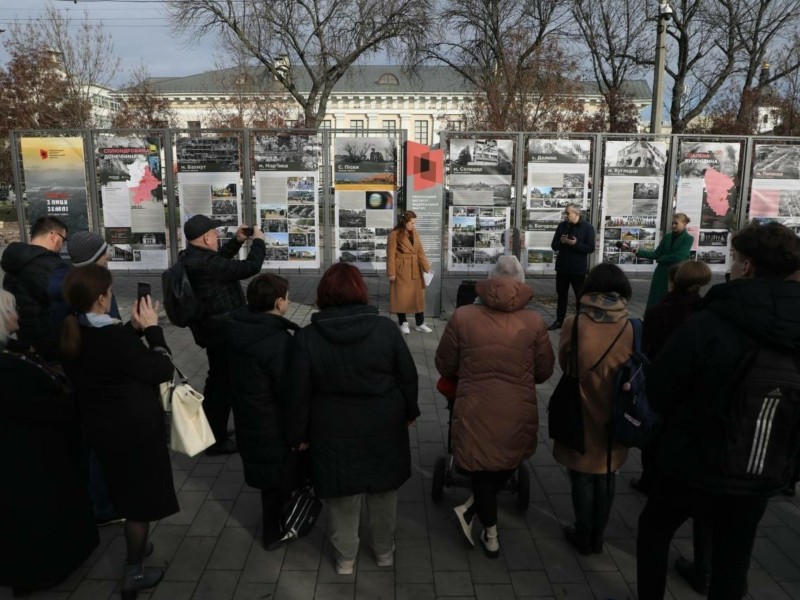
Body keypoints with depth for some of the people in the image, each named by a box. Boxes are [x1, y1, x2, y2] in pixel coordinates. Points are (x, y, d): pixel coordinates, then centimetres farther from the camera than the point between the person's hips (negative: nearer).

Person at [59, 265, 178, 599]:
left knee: (127, 492, 27)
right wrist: (151, 328, -15)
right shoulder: (113, 338, -29)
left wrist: (133, 328, 0)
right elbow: (163, 370, -22)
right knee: (142, 498, 11)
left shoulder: (71, 335, -5)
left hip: (101, 427, 8)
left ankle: (136, 546, 47)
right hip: (135, 429, -8)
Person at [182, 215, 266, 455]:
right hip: (222, 332, -11)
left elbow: (219, 261, 22)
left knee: (217, 379, 25)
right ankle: (216, 440, 15)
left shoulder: (191, 258, 3)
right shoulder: (206, 264, -29)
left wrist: (237, 241, 14)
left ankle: (209, 430, 41)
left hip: (212, 329, 11)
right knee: (224, 383, 3)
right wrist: (258, 241, -11)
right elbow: (250, 267, -27)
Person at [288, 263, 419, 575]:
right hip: (383, 427, 1)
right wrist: (410, 412, 12)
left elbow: (300, 393, -9)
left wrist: (298, 434, 4)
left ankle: (345, 559, 36)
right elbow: (408, 376, -4)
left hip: (334, 432, -1)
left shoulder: (307, 337, -14)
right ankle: (385, 552, 40)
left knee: (342, 498, 18)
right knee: (383, 494, 21)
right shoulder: (386, 328, -12)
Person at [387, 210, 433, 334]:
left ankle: (420, 324, 16)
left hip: (415, 270, 6)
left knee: (418, 296, 8)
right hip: (401, 270, -6)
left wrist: (427, 267, 0)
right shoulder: (394, 234, -10)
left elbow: (420, 252, 9)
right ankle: (403, 323, 16)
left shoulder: (415, 233, 9)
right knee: (401, 297, 2)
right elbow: (391, 255, -10)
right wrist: (391, 273, -13)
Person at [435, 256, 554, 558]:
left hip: (475, 412, 0)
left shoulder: (462, 317, -9)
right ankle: (469, 510, 28)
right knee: (507, 466, 27)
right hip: (518, 413, 1)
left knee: (483, 470, 18)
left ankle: (491, 535, 29)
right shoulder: (534, 322, -6)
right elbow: (544, 371, 5)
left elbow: (445, 366, 1)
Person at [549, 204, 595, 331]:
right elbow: (554, 245, 5)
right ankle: (559, 320, 23)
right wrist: (561, 242, -16)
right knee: (561, 295, 13)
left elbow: (590, 248, -11)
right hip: (562, 267, 4)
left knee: (580, 297, 4)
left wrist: (576, 244, -25)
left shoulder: (587, 227, -8)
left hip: (578, 269, -4)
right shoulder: (562, 226, 4)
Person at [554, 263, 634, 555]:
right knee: (606, 478, 20)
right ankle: (597, 536, 35)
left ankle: (584, 535, 30)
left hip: (582, 416, -2)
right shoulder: (633, 329, -13)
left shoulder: (574, 325, -18)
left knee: (582, 477, 16)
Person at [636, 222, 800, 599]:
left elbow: (658, 389, -17)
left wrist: (678, 423, 3)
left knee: (653, 530, 21)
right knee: (733, 556, 21)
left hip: (693, 462, -4)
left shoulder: (707, 323, -25)